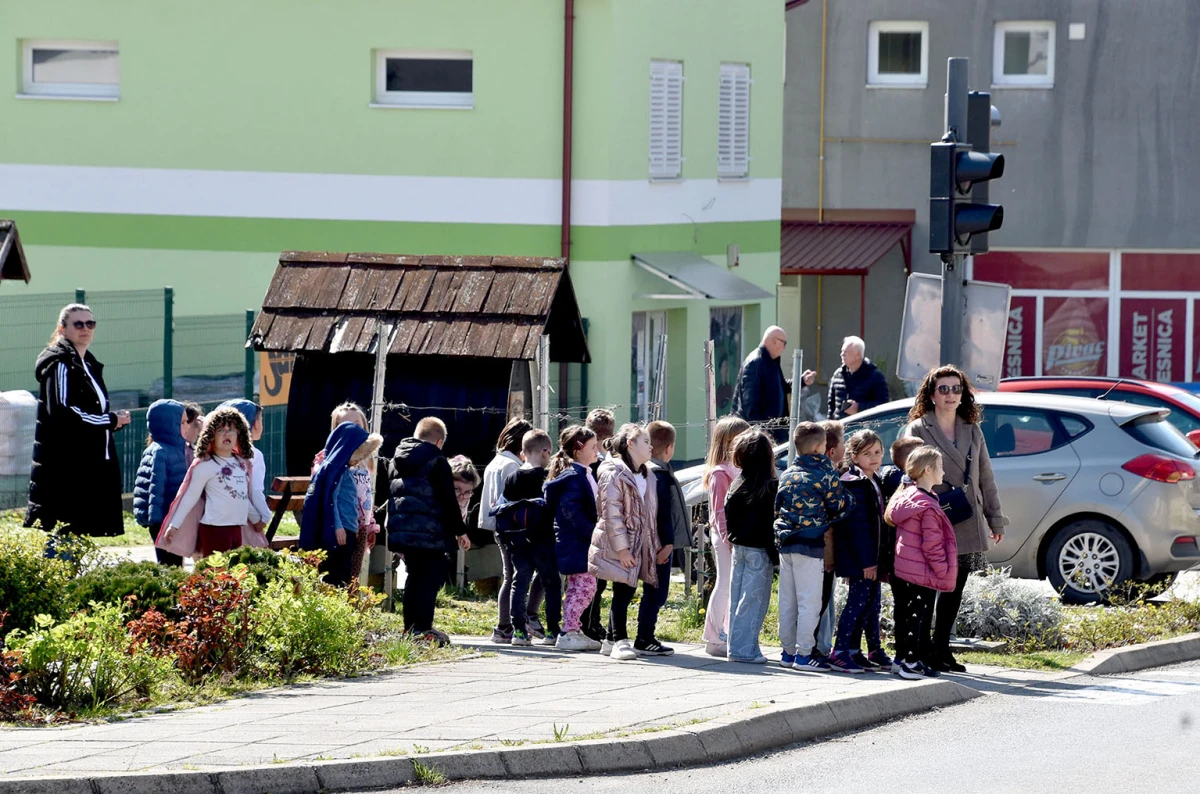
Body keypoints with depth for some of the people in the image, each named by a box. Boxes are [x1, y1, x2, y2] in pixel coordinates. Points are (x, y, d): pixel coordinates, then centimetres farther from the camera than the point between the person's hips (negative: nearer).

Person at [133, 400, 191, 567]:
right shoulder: (160, 452, -14)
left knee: (176, 563, 10)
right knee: (169, 564, -9)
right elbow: (156, 487, -17)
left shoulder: (177, 449, 14)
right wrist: (156, 519, -20)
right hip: (163, 521, -9)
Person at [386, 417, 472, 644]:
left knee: (414, 577, 16)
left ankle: (410, 627, 16)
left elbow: (390, 495, 20)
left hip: (402, 529, 7)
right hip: (430, 532, -7)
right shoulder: (437, 461, -8)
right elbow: (449, 500, -9)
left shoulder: (396, 461, 14)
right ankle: (422, 629, -14)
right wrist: (460, 531, -2)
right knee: (431, 578, -6)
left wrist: (392, 527, 27)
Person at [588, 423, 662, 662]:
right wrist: (621, 548, -19)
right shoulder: (614, 473, -12)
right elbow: (611, 513, -16)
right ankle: (620, 641, -6)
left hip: (639, 544, 8)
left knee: (627, 591, 8)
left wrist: (655, 544, 17)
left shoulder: (646, 476, 16)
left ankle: (611, 640, 16)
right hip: (618, 544, -8)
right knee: (622, 591, -9)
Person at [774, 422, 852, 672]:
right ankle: (804, 653, -4)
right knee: (809, 601, -3)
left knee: (787, 601, 10)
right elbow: (839, 507, -1)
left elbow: (777, 508, 14)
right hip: (810, 544, -6)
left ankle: (788, 651, 15)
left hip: (785, 542, 7)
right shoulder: (825, 474, -9)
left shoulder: (787, 474, 10)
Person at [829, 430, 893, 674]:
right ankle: (840, 652, -9)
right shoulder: (854, 483, -14)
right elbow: (857, 524, -19)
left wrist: (882, 559, 16)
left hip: (873, 557, 9)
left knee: (873, 601, 11)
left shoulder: (874, 482, 16)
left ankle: (875, 651, 17)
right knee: (858, 600, -10)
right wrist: (867, 561, -22)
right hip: (858, 558, -9)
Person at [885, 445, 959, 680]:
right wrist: (943, 572, -10)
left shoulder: (906, 497, 9)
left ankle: (902, 658, 21)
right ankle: (911, 662, -1)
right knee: (918, 617, -3)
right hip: (922, 573, -9)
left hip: (902, 570, 9)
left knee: (904, 615, 14)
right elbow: (932, 545, -19)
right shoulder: (928, 507, -18)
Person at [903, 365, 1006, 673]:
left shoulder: (972, 432, 15)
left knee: (954, 590, 8)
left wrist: (996, 519, 16)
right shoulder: (918, 430, -1)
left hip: (967, 527, 5)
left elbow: (985, 478, 18)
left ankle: (942, 649, 16)